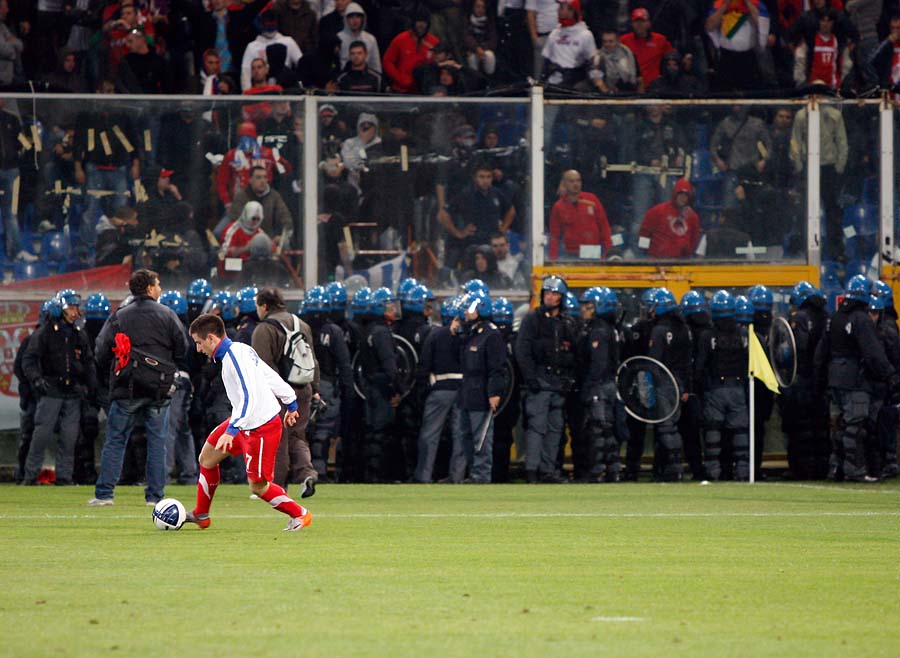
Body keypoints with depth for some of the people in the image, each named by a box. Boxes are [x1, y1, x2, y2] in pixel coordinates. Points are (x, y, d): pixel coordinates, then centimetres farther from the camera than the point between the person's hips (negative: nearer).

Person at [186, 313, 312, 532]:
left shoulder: (234, 358, -24)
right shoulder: (241, 350, 5)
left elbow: (248, 398, -31)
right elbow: (271, 377, 14)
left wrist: (231, 430, -36)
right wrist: (291, 404, 24)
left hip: (260, 428, -10)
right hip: (246, 423, 10)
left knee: (258, 485, -2)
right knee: (207, 457, 12)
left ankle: (300, 515, 16)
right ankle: (201, 515, 25)